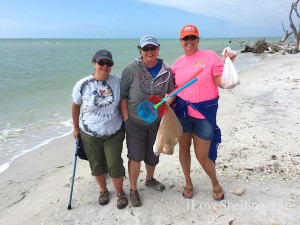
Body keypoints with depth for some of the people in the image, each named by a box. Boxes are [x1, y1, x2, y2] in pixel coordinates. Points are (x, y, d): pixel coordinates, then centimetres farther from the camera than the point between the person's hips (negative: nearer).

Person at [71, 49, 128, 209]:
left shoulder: (117, 82, -10)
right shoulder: (82, 85, -13)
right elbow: (75, 107, 2)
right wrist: (76, 128, 9)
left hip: (114, 133, 0)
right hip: (90, 134, 1)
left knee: (115, 165, 3)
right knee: (97, 165, 16)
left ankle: (120, 193, 29)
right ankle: (103, 190, 42)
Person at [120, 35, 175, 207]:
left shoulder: (166, 70, -3)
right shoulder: (132, 69, -11)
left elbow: (172, 91, 10)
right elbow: (123, 94, -7)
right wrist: (126, 118, -12)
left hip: (157, 120, 3)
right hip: (135, 121, -3)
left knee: (153, 154, 18)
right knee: (135, 157, -3)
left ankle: (150, 179, 46)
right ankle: (133, 190, 19)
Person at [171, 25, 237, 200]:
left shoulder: (210, 56, -5)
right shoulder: (178, 62, 7)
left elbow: (221, 82, -9)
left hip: (205, 112, -4)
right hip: (182, 111, 4)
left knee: (202, 155, 2)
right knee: (184, 147, 14)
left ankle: (215, 183, 33)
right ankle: (188, 183, 38)